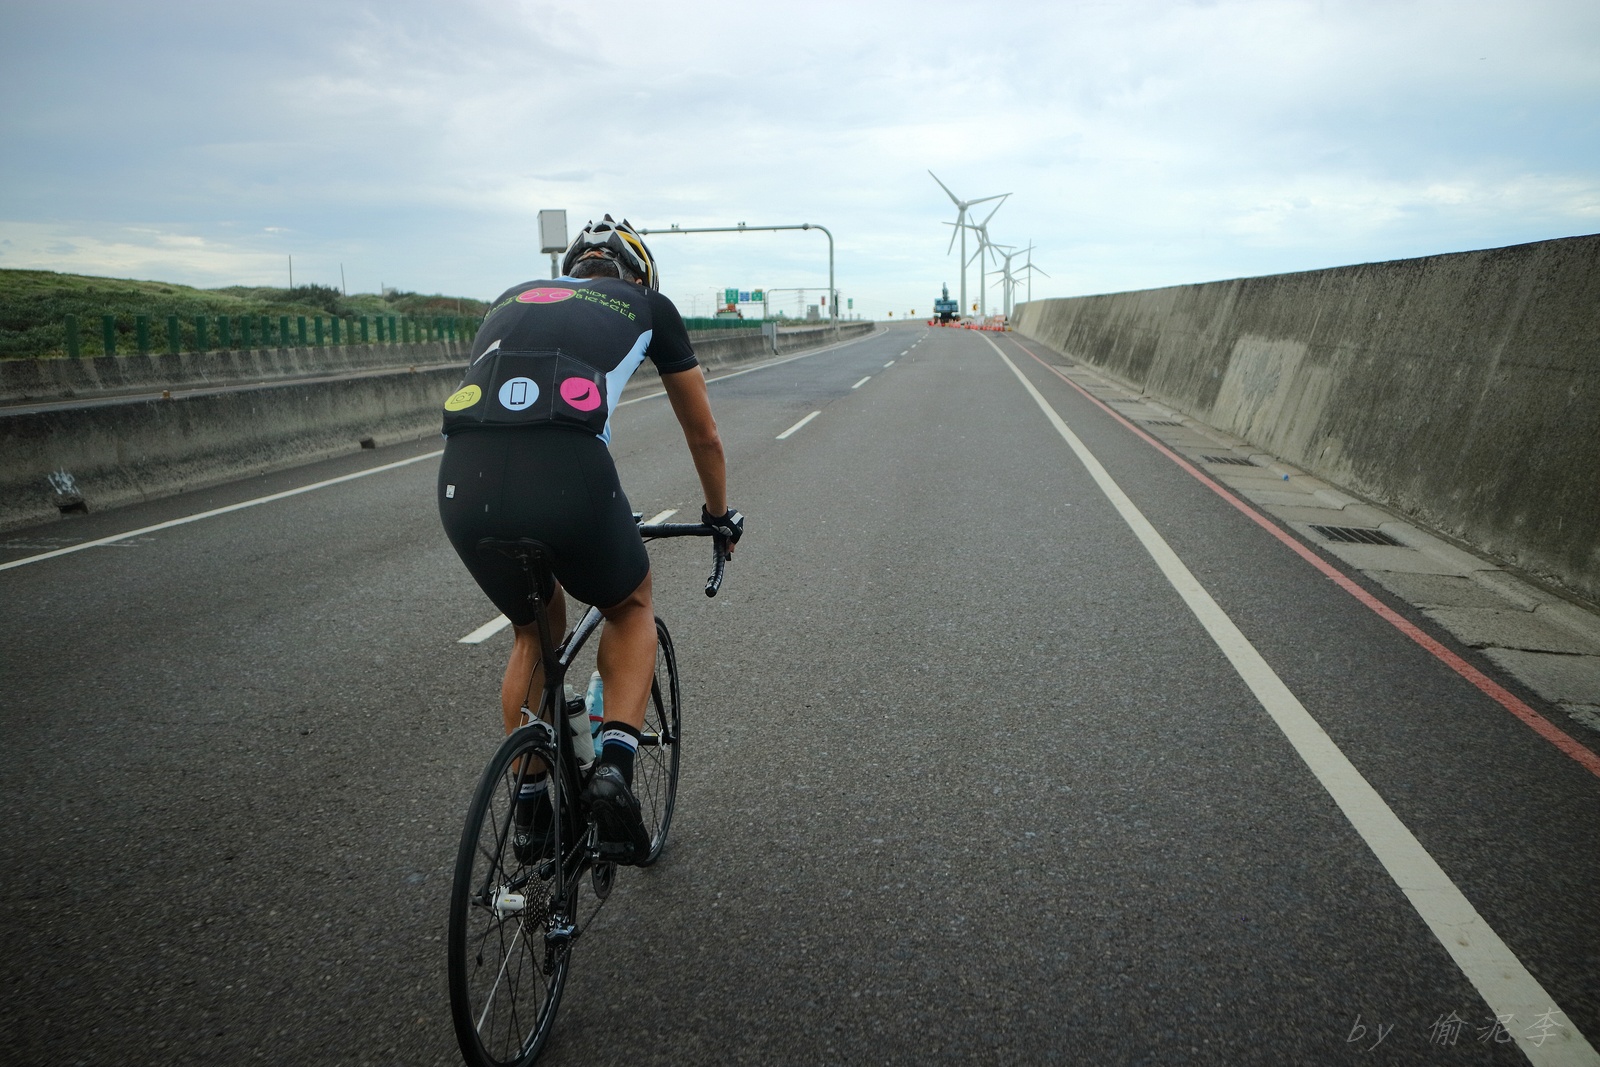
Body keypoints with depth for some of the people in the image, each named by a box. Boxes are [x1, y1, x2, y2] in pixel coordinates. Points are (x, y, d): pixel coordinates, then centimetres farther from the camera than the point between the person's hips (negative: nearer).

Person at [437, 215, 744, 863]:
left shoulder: (512, 299, 33)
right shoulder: (646, 304, 24)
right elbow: (703, 433, 31)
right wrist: (719, 515, 47)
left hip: (462, 485, 4)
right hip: (568, 480, -4)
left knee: (536, 631, 31)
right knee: (632, 607, 28)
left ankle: (530, 809, 36)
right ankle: (615, 762, 9)